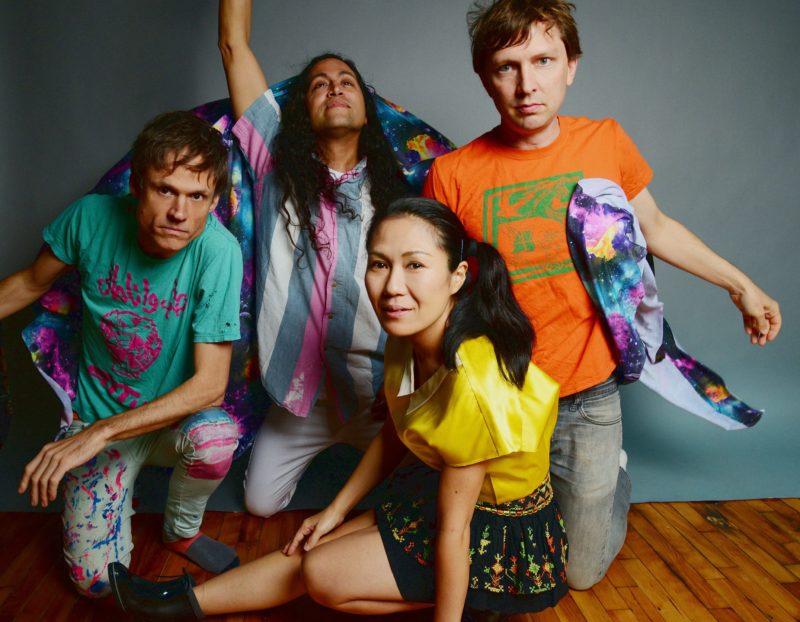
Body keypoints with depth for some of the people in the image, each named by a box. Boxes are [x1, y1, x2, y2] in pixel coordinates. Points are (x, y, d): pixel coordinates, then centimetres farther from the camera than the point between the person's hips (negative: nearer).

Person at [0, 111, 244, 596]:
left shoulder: (218, 251, -27)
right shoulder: (92, 218, -18)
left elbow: (210, 385, -27)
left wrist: (98, 433, -29)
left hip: (176, 416, -1)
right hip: (96, 414, 2)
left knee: (216, 437, -36)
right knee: (95, 581, -6)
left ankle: (182, 529, -1)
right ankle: (126, 480, 26)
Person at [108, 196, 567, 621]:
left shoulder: (473, 385, -34)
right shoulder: (408, 339, -9)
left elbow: (454, 527, -26)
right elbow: (395, 436, 5)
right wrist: (337, 509, 11)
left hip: (506, 539, -7)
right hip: (442, 491, 7)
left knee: (321, 573, -8)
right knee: (315, 549, 8)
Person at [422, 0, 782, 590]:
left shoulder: (606, 142, -5)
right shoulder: (451, 174, -13)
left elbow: (655, 226, 11)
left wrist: (741, 284, 17)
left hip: (588, 396, 1)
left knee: (583, 572, 14)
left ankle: (614, 473, 42)